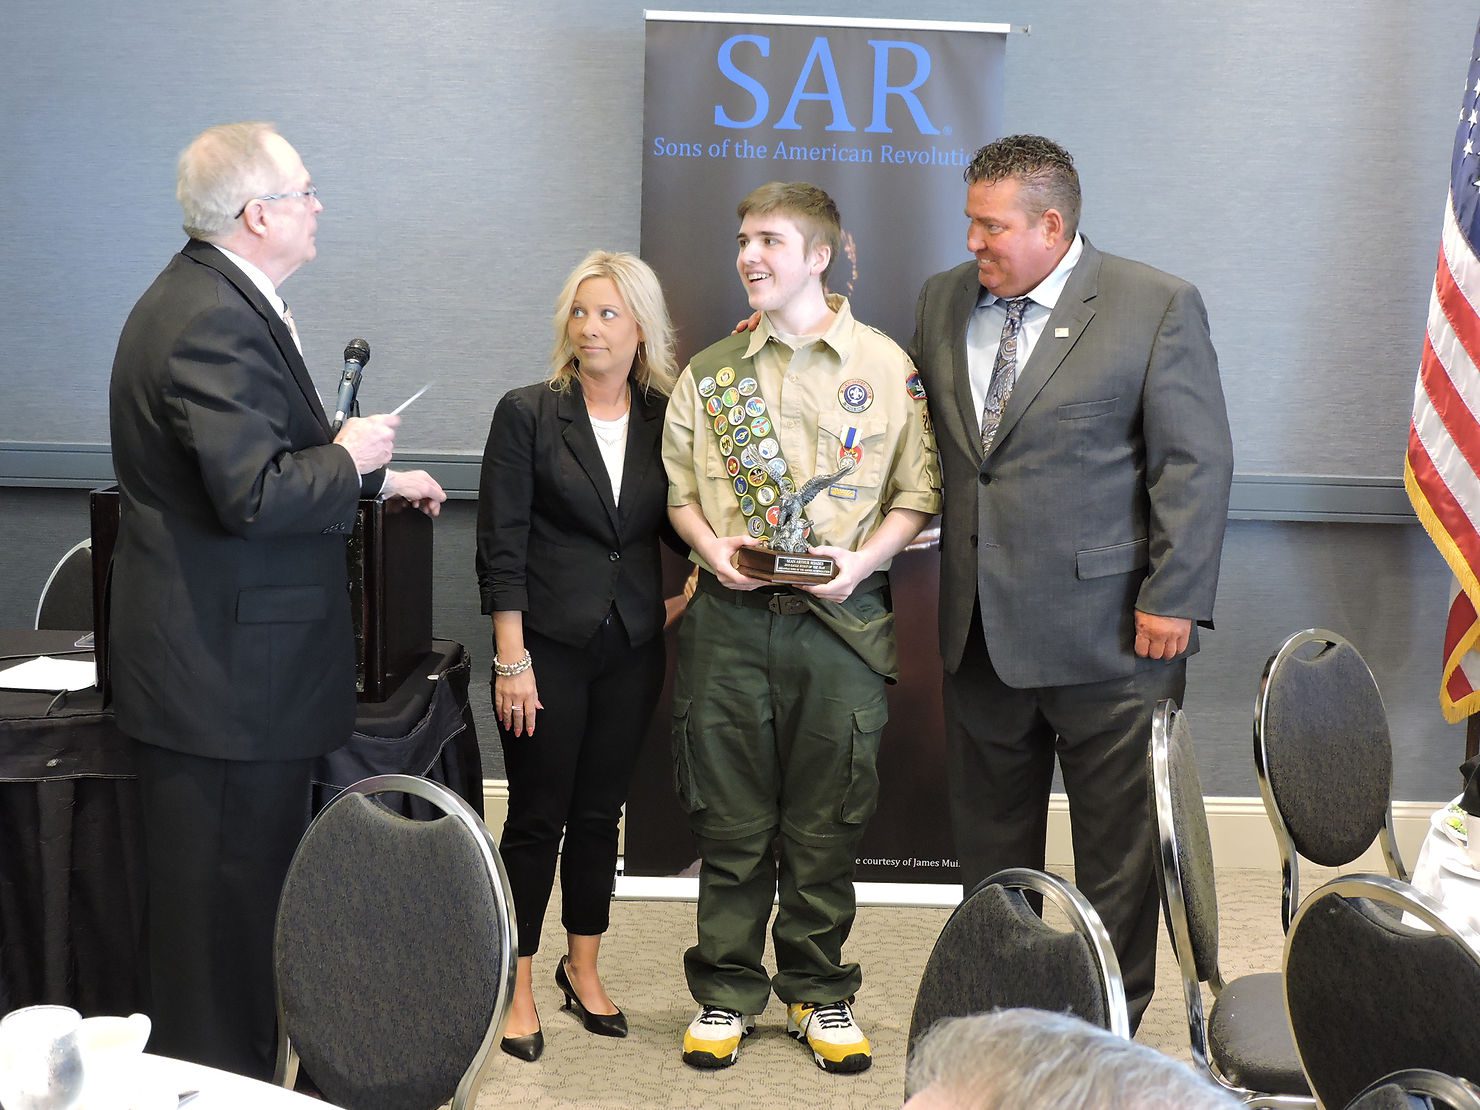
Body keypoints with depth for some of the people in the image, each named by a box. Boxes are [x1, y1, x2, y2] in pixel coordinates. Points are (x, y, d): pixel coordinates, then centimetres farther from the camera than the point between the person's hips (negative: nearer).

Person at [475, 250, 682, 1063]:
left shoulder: (665, 419, 4)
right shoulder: (528, 414, -5)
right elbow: (501, 546, -8)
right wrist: (512, 660, -13)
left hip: (632, 650, 3)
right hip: (550, 646, -3)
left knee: (600, 813, 13)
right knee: (537, 819, 3)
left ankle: (583, 969, 28)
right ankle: (518, 988, 15)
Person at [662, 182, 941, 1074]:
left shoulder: (886, 366, 3)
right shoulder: (710, 371, 10)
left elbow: (919, 491, 3)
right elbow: (678, 485, 13)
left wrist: (864, 560, -12)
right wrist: (711, 547, -6)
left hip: (841, 620, -1)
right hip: (730, 618, 2)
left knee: (826, 823, 6)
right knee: (730, 818, 7)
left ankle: (820, 992, 22)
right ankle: (726, 992, 20)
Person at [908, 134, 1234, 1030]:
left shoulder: (1158, 306, -6)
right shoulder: (943, 300, 9)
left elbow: (1197, 464, -9)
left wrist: (1173, 600, -12)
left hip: (1105, 629, -5)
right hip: (980, 624, 5)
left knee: (1117, 839, 6)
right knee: (990, 833, 15)